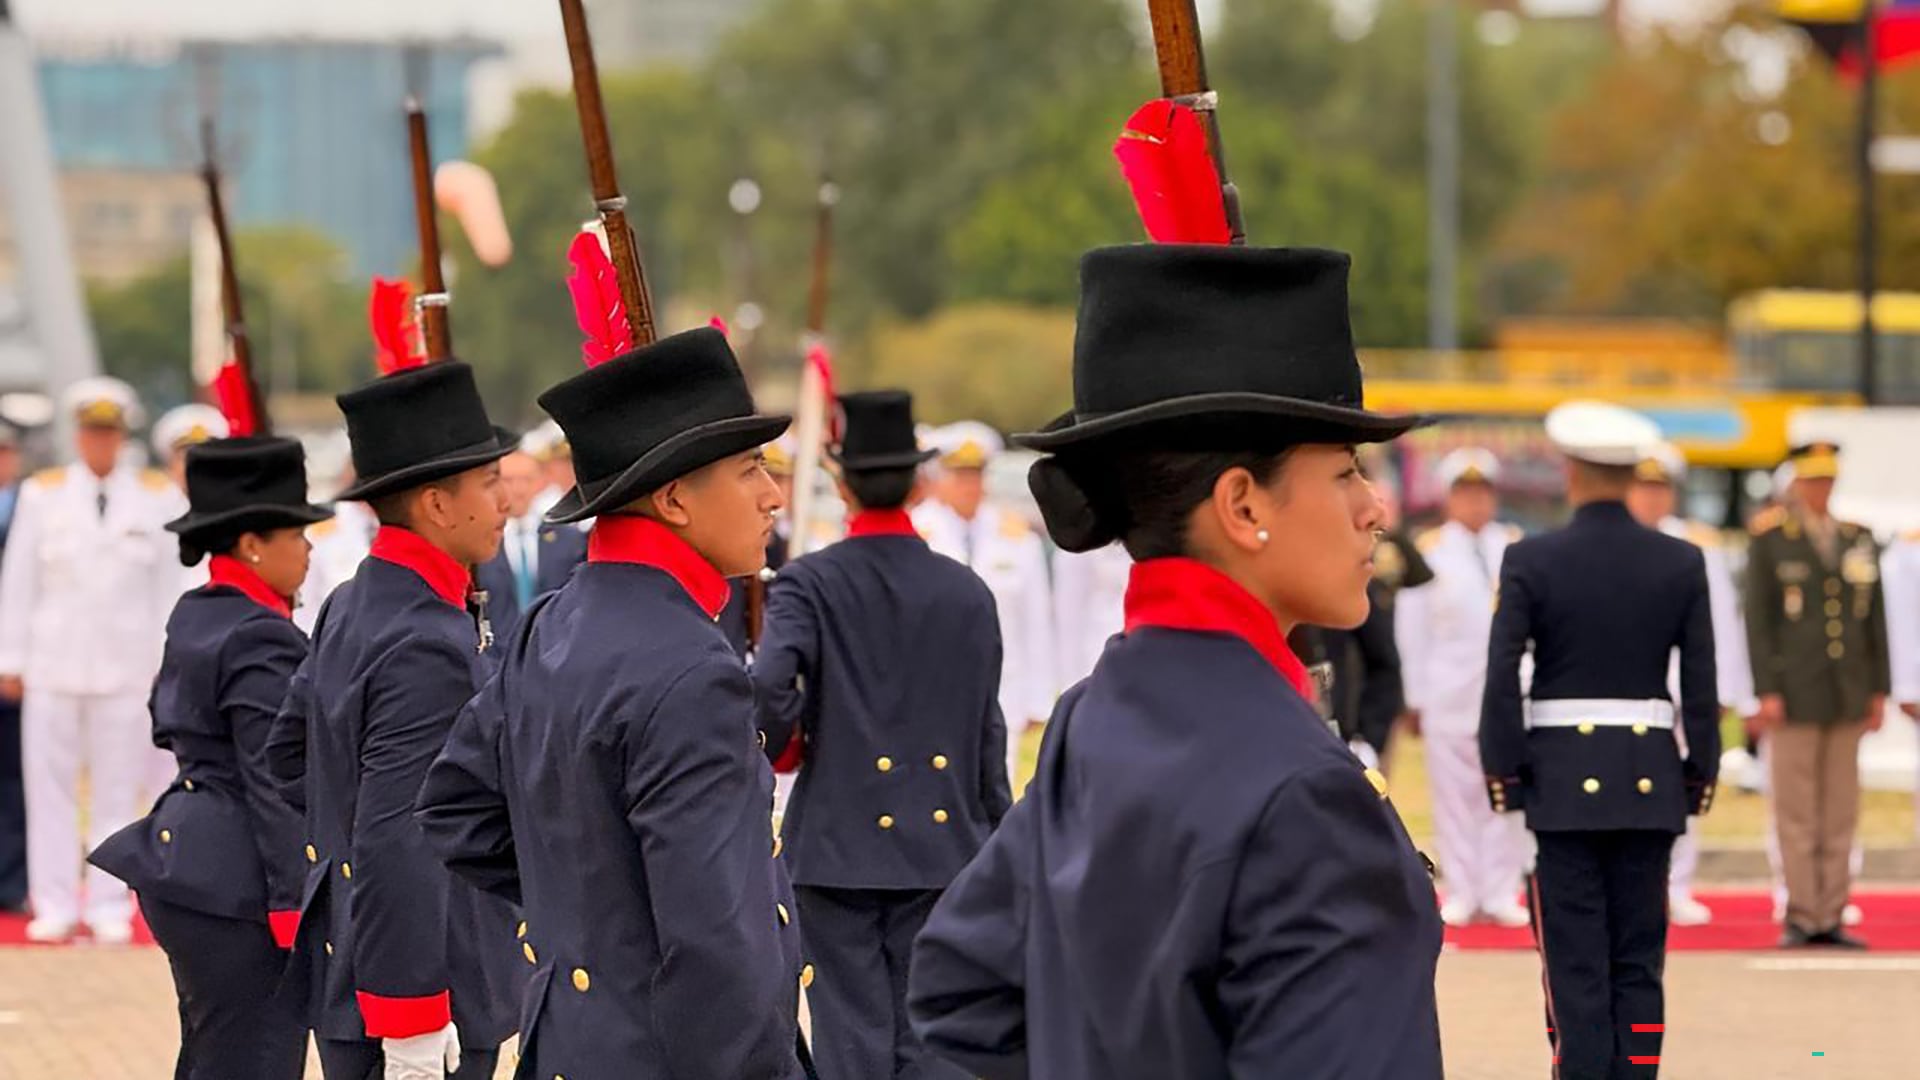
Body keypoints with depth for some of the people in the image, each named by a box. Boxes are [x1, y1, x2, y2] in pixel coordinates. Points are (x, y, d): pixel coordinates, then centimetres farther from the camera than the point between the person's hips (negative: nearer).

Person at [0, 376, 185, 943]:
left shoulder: (158, 498, 6)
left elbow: (171, 586, 6)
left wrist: (169, 662, 2)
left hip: (127, 663, -1)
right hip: (54, 660, 1)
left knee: (119, 789, 1)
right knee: (51, 784, 0)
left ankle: (110, 907, 5)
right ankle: (55, 906, 5)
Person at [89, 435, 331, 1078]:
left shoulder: (193, 618, 11)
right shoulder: (261, 641, -16)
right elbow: (274, 783, -18)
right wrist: (296, 906, -17)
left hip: (185, 856, 10)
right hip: (240, 886, -10)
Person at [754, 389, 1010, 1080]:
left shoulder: (808, 583, -7)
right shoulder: (968, 592, 2)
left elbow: (769, 685, -24)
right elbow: (987, 731, 6)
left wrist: (781, 742, -1)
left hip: (838, 843, -2)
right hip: (941, 845, 2)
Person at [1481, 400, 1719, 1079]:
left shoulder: (1530, 562, -7)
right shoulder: (1682, 564, 1)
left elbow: (1502, 676, -9)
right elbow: (1701, 684, 2)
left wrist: (1502, 769, -1)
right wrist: (1700, 770, 11)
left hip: (1564, 777, -2)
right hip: (1651, 780, 2)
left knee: (1575, 959, 1)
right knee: (1639, 961, 7)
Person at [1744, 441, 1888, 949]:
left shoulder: (1858, 538, 11)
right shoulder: (1770, 537, 0)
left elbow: (1875, 618, 13)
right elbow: (1758, 617, -3)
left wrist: (1879, 691, 7)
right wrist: (1766, 692, -10)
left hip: (1847, 697, 4)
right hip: (1794, 693, -4)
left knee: (1840, 811, 4)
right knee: (1795, 810, -3)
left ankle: (1831, 917, 8)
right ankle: (1801, 917, 0)